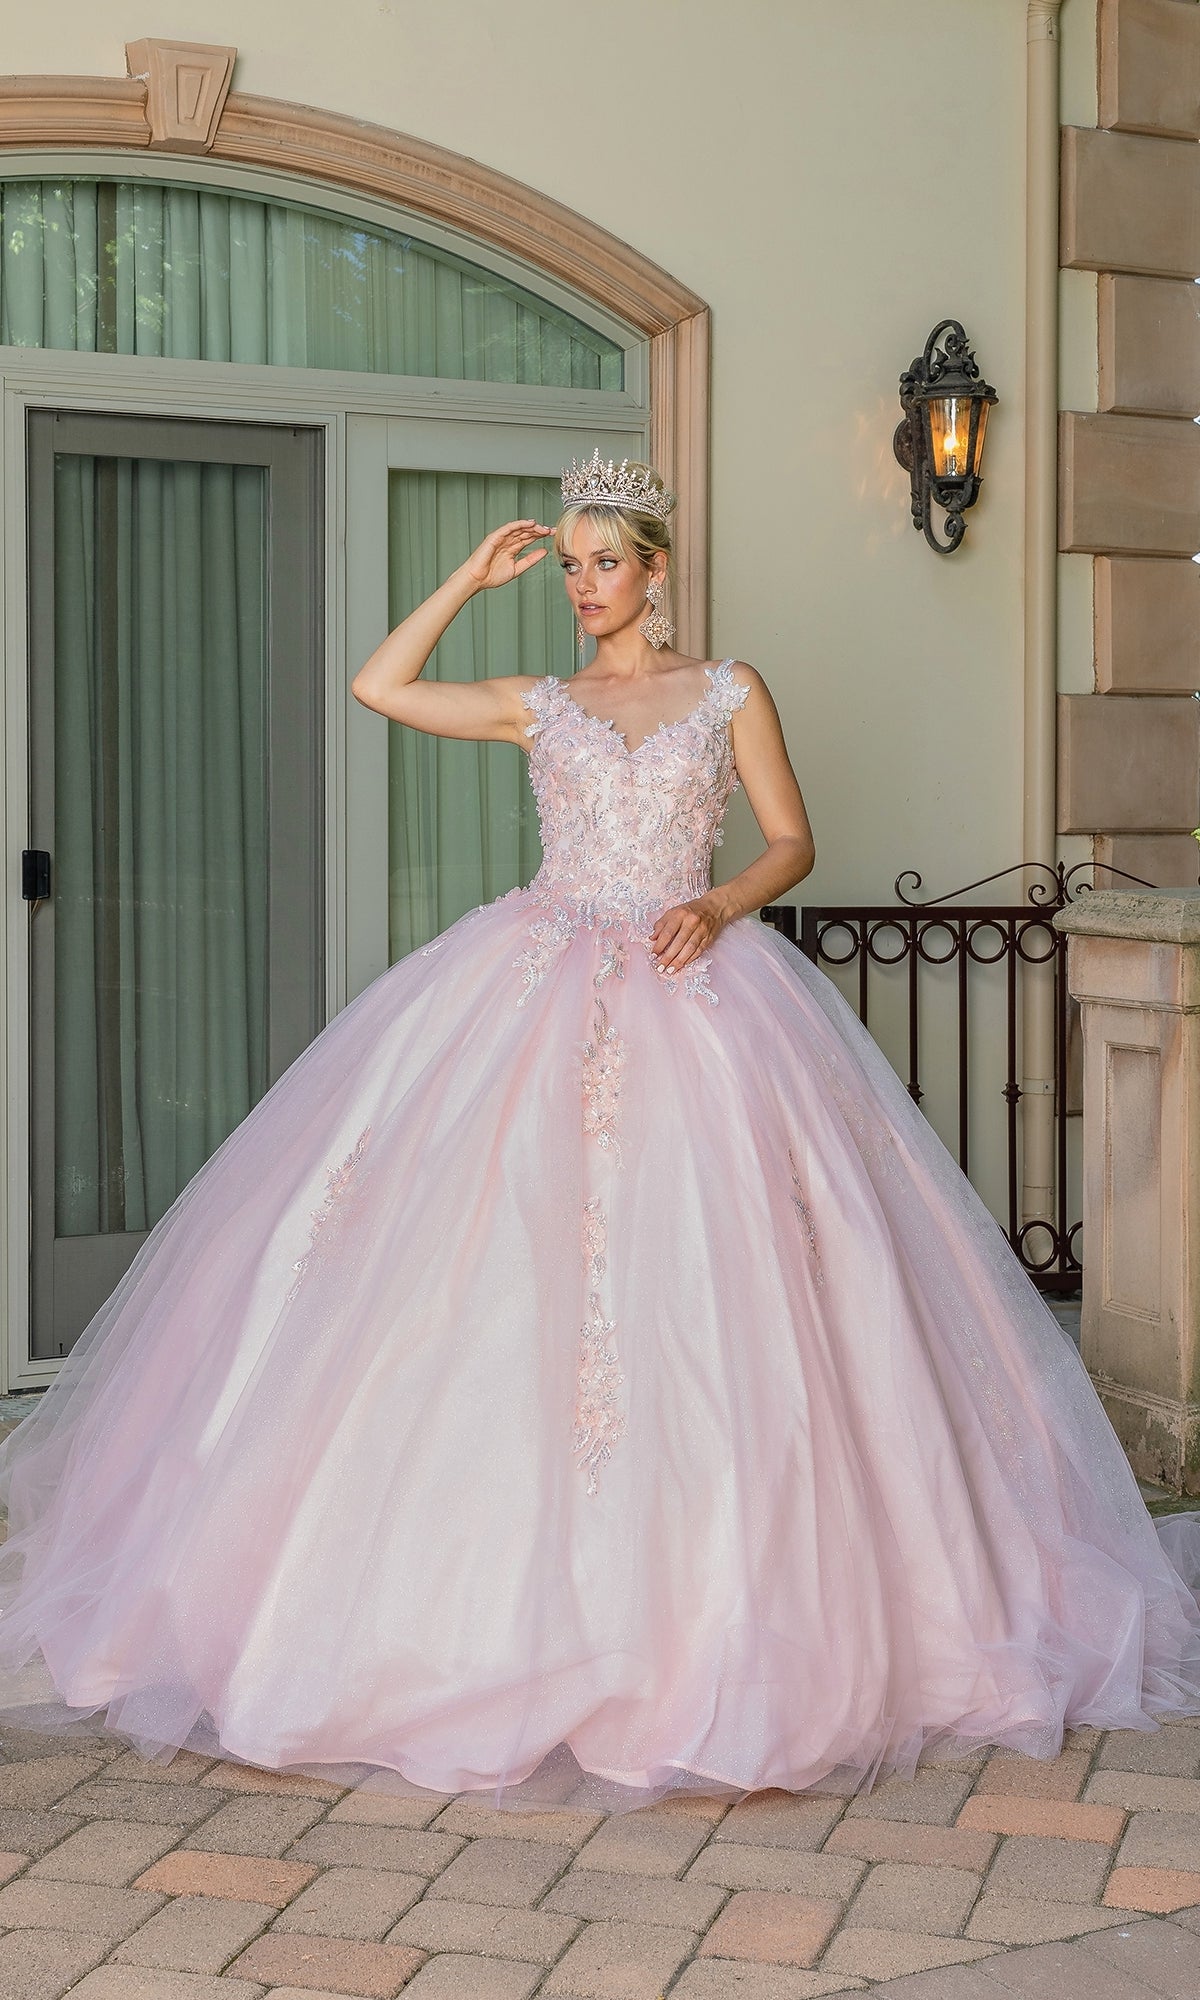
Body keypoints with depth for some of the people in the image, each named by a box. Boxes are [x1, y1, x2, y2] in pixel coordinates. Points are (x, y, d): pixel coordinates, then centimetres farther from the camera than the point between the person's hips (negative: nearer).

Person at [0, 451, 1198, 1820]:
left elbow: (793, 842, 8)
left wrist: (718, 906, -10)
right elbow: (380, 686, 12)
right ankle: (526, 1586, -2)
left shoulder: (730, 693, 11)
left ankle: (704, 1597, 0)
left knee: (690, 1270, -9)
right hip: (538, 990, 2)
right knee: (514, 1254, -8)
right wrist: (473, 578, 13)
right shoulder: (540, 705, 16)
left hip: (693, 989, -2)